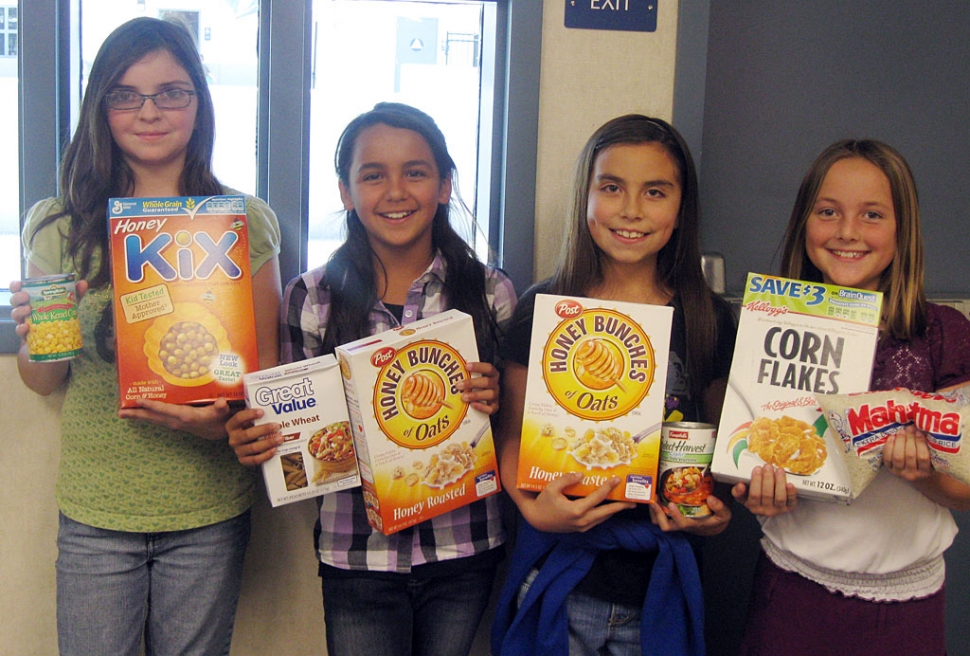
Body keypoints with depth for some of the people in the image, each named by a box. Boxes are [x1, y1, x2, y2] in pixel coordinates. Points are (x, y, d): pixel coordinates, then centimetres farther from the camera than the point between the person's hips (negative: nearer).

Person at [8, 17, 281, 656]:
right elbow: (43, 382, 8)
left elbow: (267, 363, 4)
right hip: (95, 513, 0)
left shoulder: (244, 221, 0)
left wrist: (223, 422, -16)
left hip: (210, 513, 0)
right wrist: (37, 335, -14)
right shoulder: (60, 226, 1)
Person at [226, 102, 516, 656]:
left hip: (465, 550, 1)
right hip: (357, 553, 0)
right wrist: (255, 441, -14)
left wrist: (494, 402, -15)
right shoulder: (310, 298, -2)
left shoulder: (490, 292, -2)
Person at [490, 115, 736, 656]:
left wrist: (719, 512, -7)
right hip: (559, 575, -1)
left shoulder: (710, 321, 0)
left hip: (661, 581, 1)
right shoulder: (543, 310, -3)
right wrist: (532, 506, -15)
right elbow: (512, 433, 2)